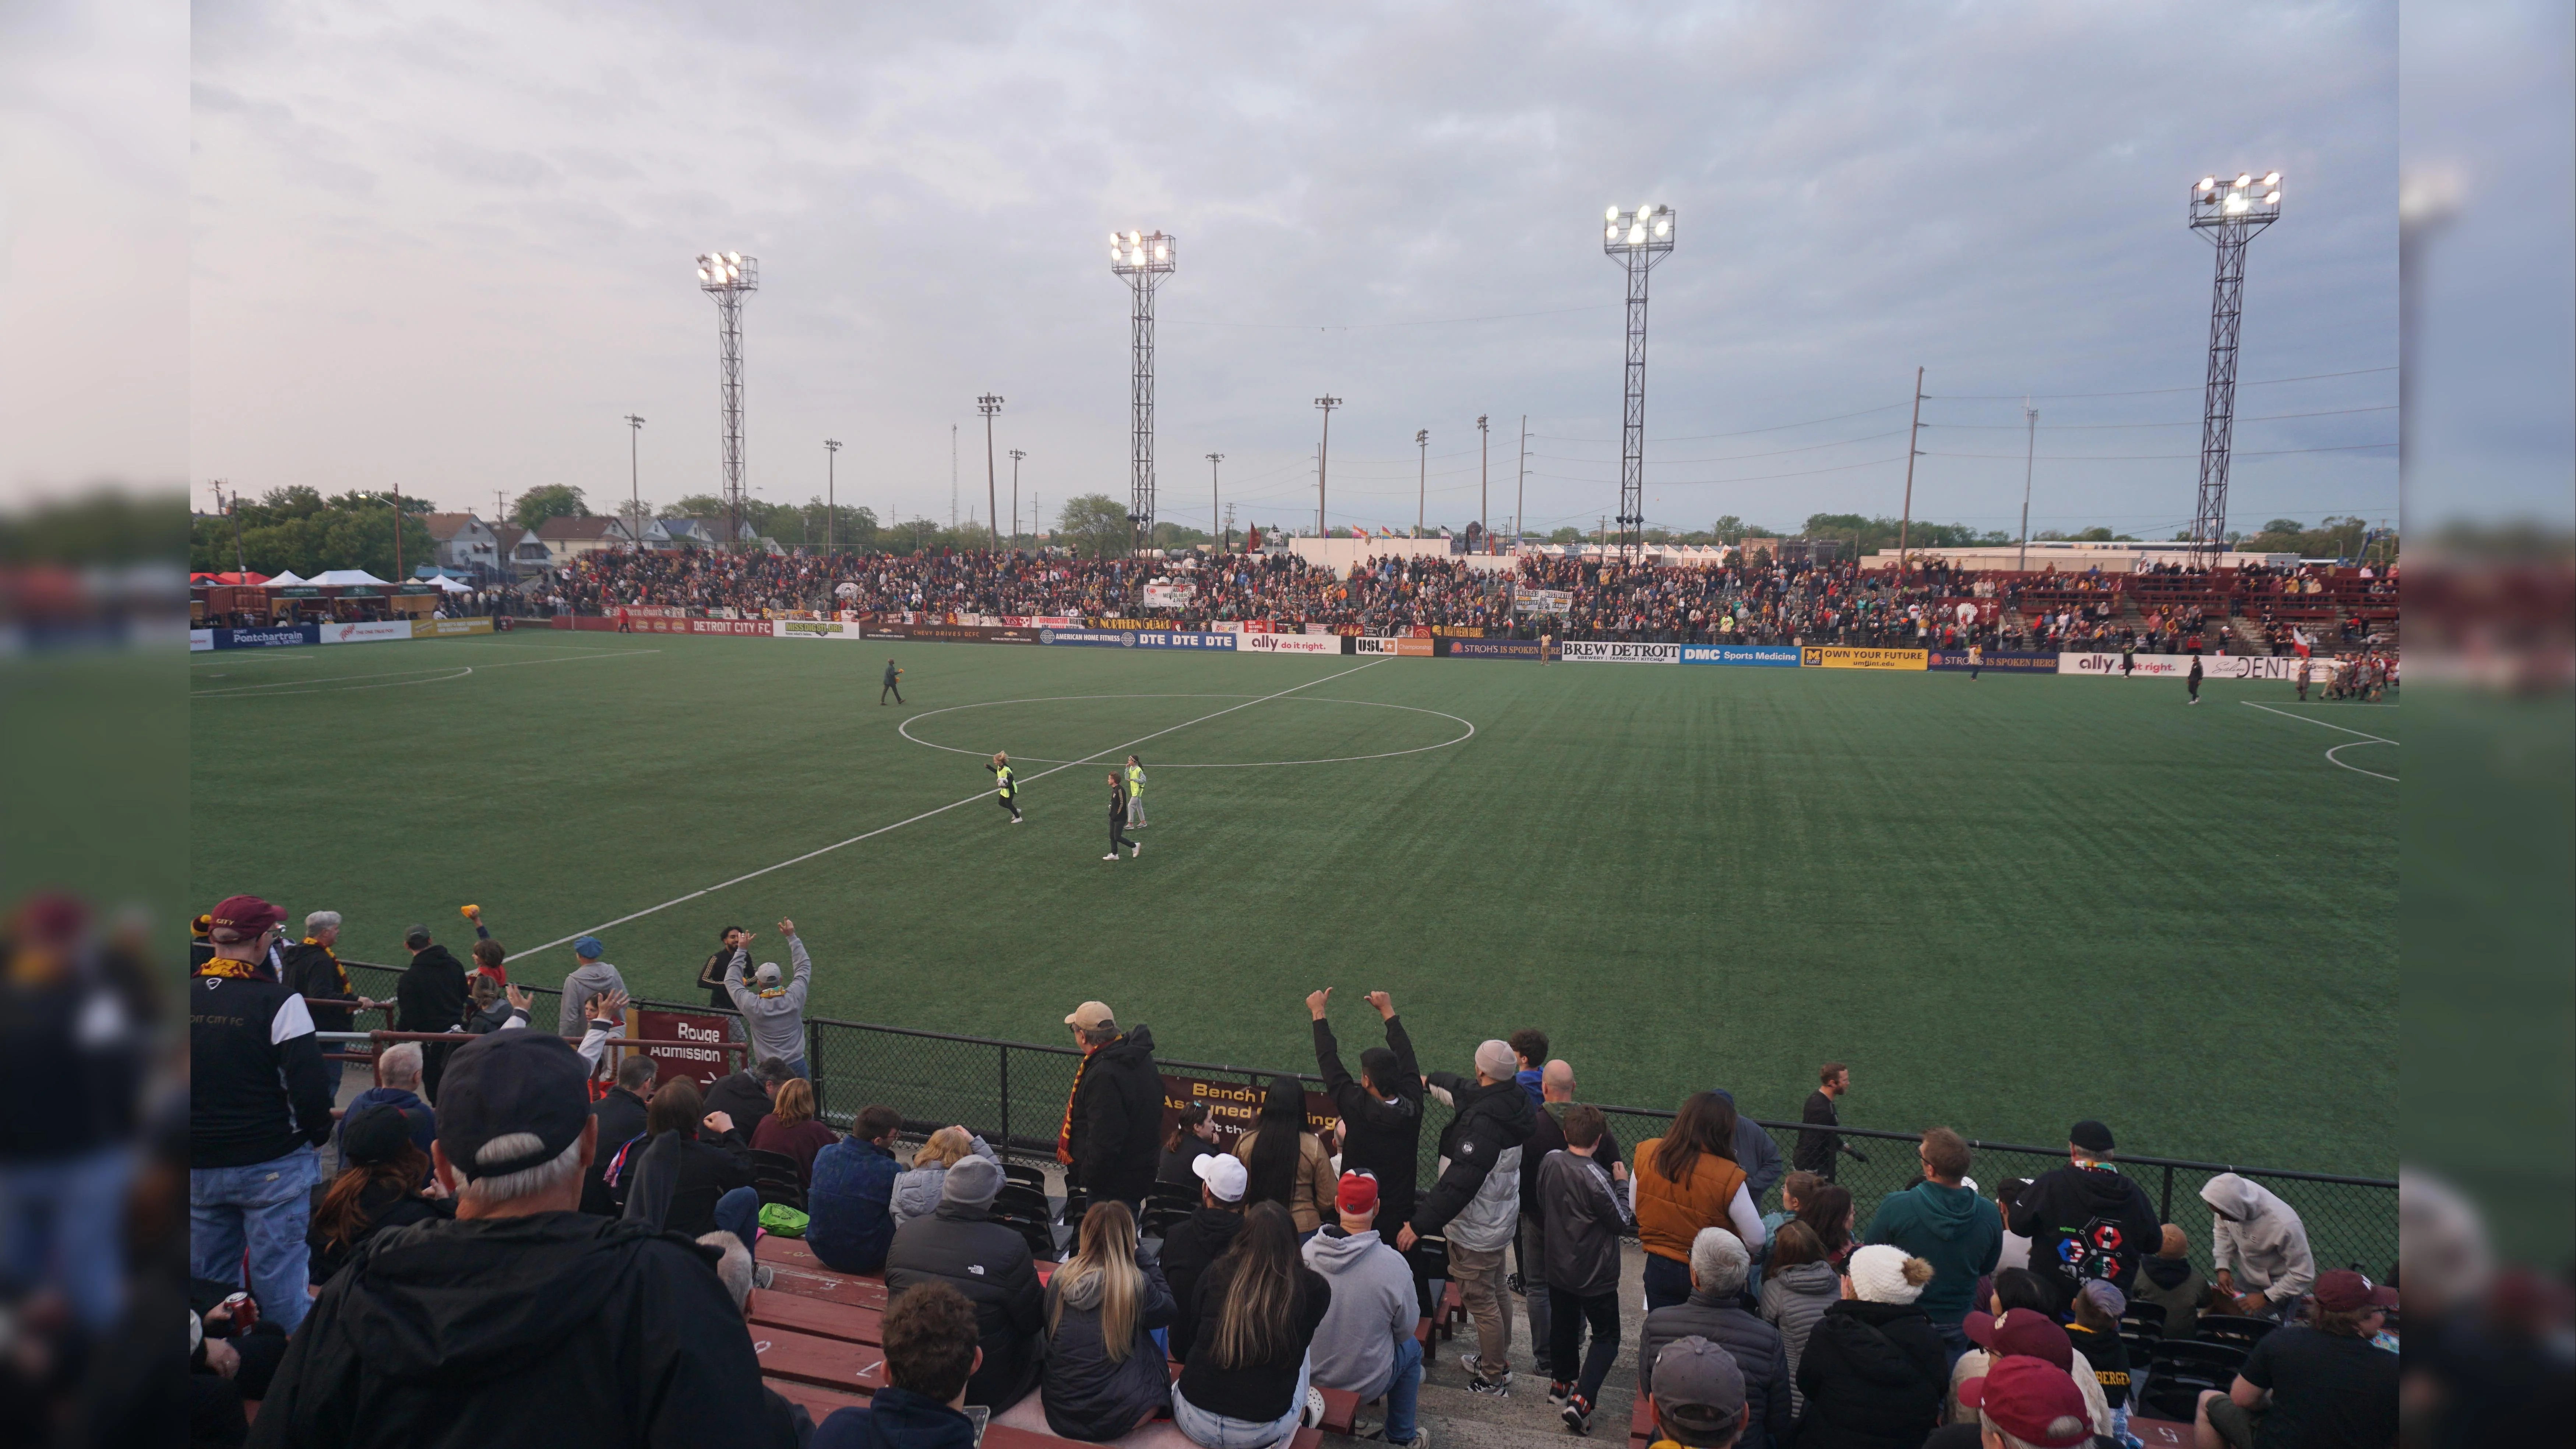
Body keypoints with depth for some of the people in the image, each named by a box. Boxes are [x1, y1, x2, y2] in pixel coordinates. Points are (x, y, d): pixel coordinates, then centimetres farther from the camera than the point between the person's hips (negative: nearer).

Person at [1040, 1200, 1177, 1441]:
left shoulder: (1059, 1279, -7)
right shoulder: (1136, 1283, -18)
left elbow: (1049, 1332, 9)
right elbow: (1167, 1311, 1)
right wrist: (1142, 1258, 3)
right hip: (1111, 1418, -4)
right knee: (1163, 1369, 20)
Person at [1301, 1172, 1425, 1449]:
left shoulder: (1306, 1251, -18)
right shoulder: (1394, 1265, -26)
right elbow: (1405, 1330, -9)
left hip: (1309, 1375, 3)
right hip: (1366, 1384, -3)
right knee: (1412, 1348, 26)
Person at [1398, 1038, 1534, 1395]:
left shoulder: (1484, 1121, -33)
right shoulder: (1511, 1100, -3)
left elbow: (1459, 1182, -34)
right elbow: (1463, 1090, 19)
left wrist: (1420, 1225, -29)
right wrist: (1431, 1080, 36)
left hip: (1475, 1229, -10)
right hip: (1501, 1218, 10)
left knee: (1481, 1301, 6)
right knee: (1496, 1292, 24)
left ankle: (1494, 1378, 21)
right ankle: (1499, 1360, 42)